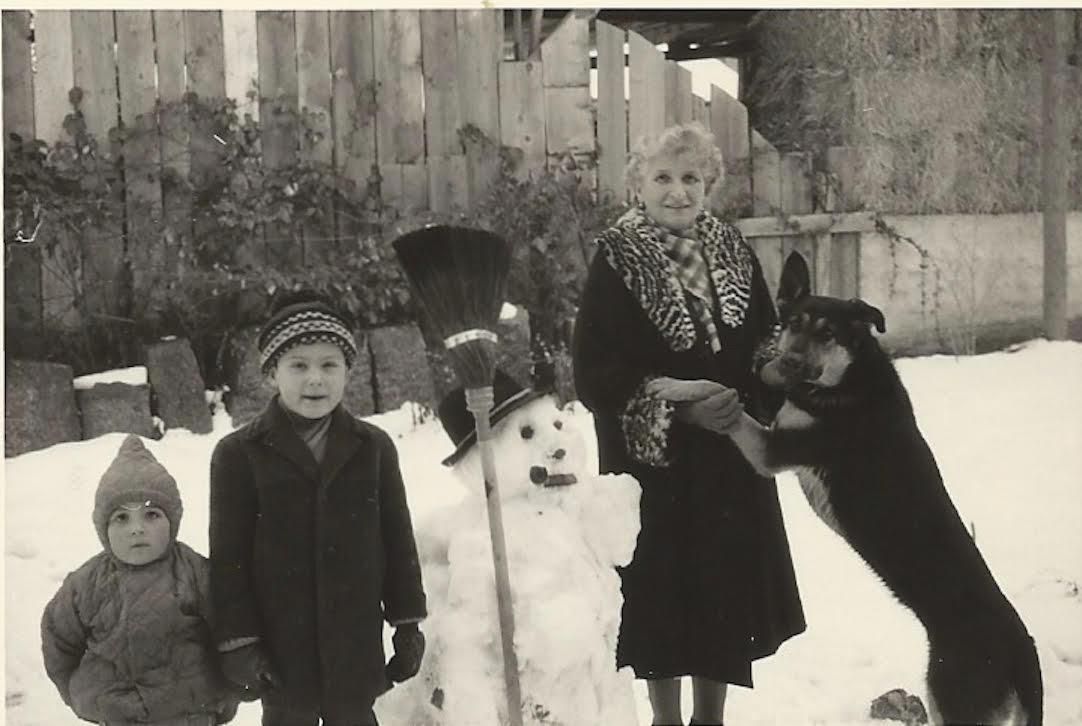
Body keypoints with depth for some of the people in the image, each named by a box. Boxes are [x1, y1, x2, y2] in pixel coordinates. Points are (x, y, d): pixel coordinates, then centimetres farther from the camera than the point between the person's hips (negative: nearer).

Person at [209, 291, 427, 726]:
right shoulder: (238, 454, -8)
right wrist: (237, 641, -10)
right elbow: (228, 555, -7)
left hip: (356, 640, 2)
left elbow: (398, 539, 5)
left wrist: (408, 621, 6)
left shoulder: (373, 447, -1)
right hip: (281, 644, -2)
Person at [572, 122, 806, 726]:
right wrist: (677, 404, -23)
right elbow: (594, 370, -15)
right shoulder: (617, 258, -10)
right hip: (653, 458, -4)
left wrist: (749, 403, -11)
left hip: (733, 457, 4)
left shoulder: (731, 249, 5)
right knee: (664, 591, 5)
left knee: (729, 586, 12)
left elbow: (769, 341, 7)